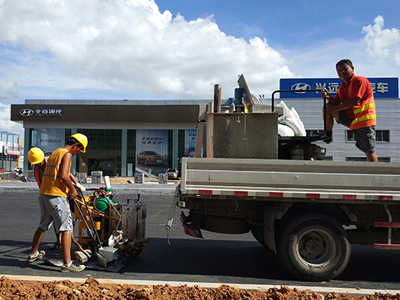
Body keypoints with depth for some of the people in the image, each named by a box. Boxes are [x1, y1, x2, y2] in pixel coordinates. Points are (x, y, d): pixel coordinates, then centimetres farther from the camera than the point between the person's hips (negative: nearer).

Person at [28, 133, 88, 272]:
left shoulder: (55, 153, 20)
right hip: (56, 197, -9)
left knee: (43, 226, 24)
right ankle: (67, 263, -10)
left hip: (44, 194, 9)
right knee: (67, 229, -7)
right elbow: (63, 175, -21)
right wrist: (72, 189, -8)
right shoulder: (67, 154, -8)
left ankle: (33, 253, 39)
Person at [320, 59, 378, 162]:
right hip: (349, 118, 7)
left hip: (364, 119, -7)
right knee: (327, 107, -3)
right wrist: (328, 97, -13)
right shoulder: (343, 85, 13)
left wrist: (334, 109, -19)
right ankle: (328, 135, 0)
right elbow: (336, 102, 9)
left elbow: (355, 101, -22)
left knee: (369, 151, -6)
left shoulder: (360, 81, -11)